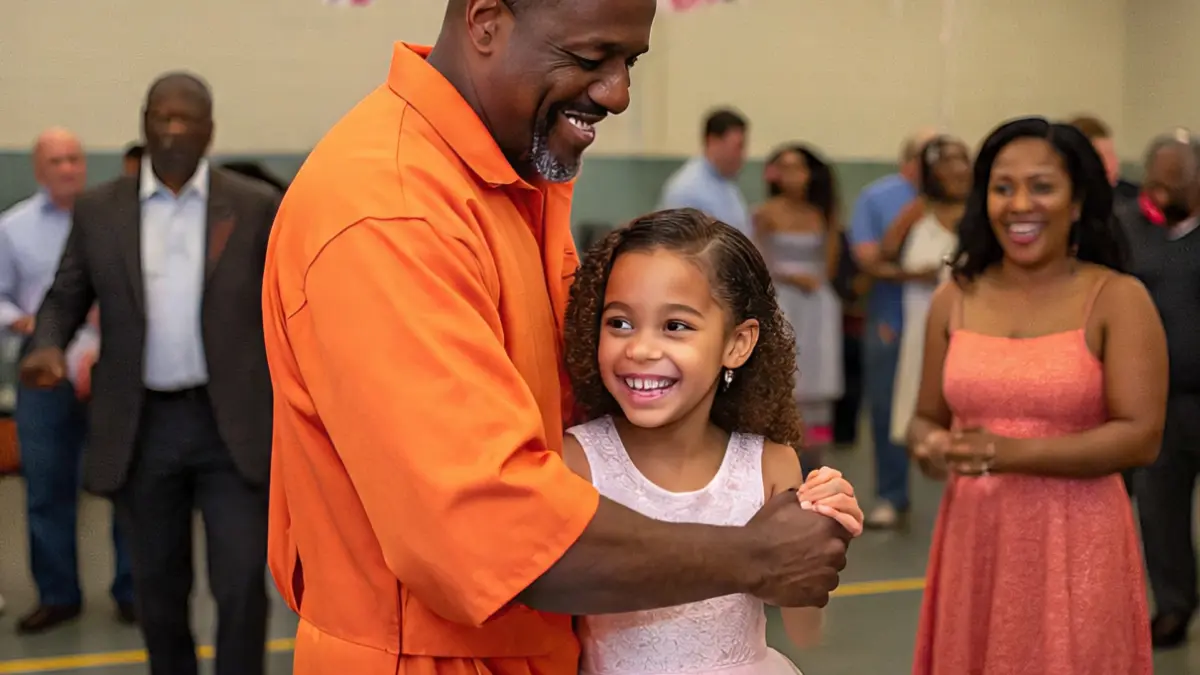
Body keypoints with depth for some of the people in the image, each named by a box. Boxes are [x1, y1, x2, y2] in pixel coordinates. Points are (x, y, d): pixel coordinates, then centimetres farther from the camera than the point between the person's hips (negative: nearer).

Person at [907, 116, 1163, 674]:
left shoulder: (1118, 299, -6)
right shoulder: (954, 299, 5)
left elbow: (1141, 437, -12)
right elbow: (926, 419, 11)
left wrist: (1014, 453, -21)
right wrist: (930, 447, -12)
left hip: (1075, 544, -3)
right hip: (974, 540, 3)